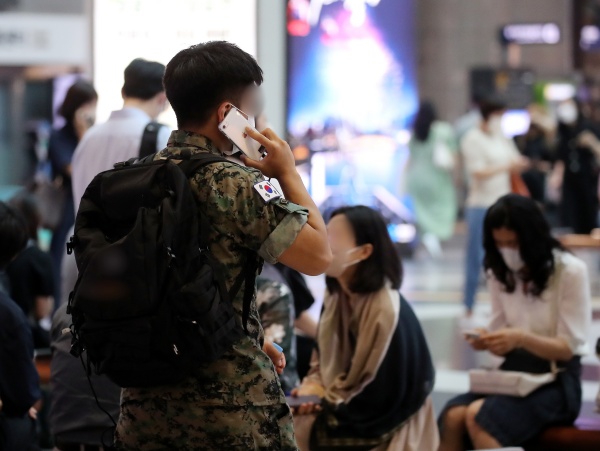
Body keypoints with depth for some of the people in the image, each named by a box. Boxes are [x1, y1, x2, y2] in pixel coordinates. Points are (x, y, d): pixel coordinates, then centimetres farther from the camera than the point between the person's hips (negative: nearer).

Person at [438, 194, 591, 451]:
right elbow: (506, 344, 10)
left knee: (478, 416, -31)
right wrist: (488, 341, -15)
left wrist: (522, 338, -28)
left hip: (558, 379, -5)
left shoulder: (571, 272, -9)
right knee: (452, 416, -26)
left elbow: (568, 348, -10)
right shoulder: (499, 273, 8)